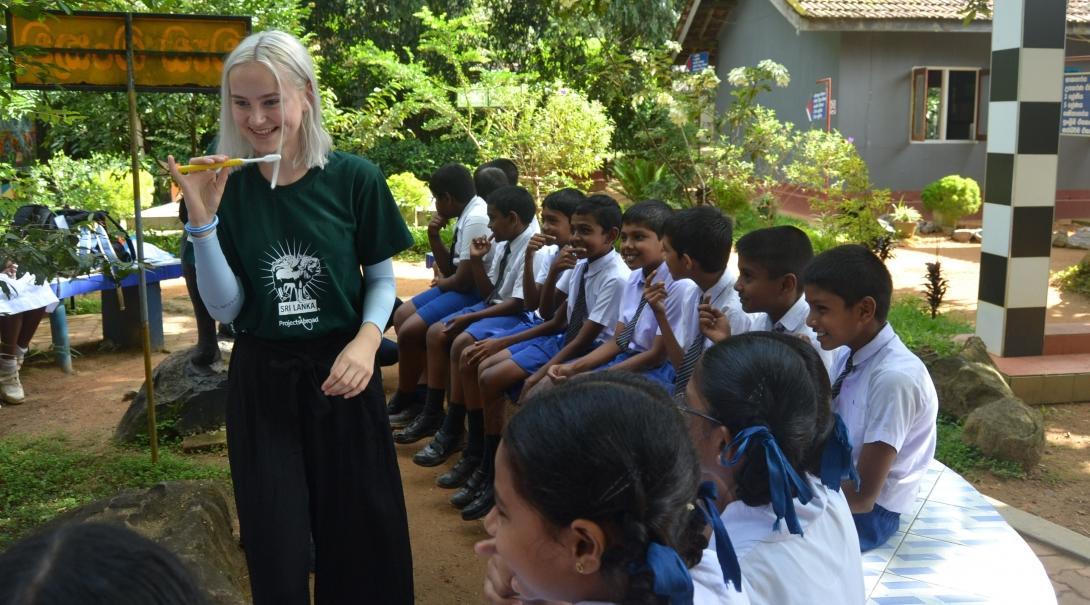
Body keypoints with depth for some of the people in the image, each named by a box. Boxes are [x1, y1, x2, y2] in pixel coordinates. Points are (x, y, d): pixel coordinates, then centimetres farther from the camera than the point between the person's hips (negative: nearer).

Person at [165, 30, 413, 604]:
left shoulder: (353, 178, -9)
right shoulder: (227, 188, -4)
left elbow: (382, 277, 1)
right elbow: (225, 308, -7)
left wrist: (366, 341, -17)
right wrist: (202, 220, -18)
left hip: (339, 373, -1)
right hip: (260, 380, 1)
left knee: (360, 534, 12)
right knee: (275, 545, 10)